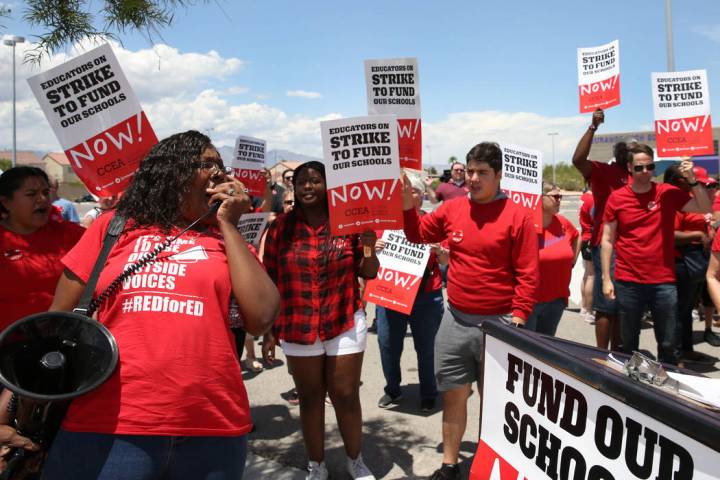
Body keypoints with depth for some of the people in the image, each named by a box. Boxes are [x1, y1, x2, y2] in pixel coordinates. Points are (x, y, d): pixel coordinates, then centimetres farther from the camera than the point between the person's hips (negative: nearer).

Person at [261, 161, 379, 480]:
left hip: (345, 324, -1)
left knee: (346, 396, 9)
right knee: (310, 398, 13)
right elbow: (269, 282, 2)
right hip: (298, 329, 1)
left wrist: (369, 246, -19)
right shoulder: (281, 227, -2)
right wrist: (268, 331, 2)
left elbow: (368, 273, 1)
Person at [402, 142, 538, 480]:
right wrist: (407, 205, 1)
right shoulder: (452, 208, 3)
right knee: (453, 395, 13)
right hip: (455, 320, 4)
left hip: (498, 323, -3)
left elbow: (527, 275, -9)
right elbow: (418, 234, 18)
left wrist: (517, 320, -13)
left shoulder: (517, 216, -9)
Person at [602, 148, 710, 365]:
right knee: (629, 343, 12)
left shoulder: (668, 193, 1)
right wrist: (606, 278, -2)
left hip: (664, 282, 1)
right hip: (627, 282, 0)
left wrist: (692, 180, -13)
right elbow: (607, 240, 2)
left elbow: (705, 208, 0)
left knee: (668, 344, 9)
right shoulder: (616, 198, -1)